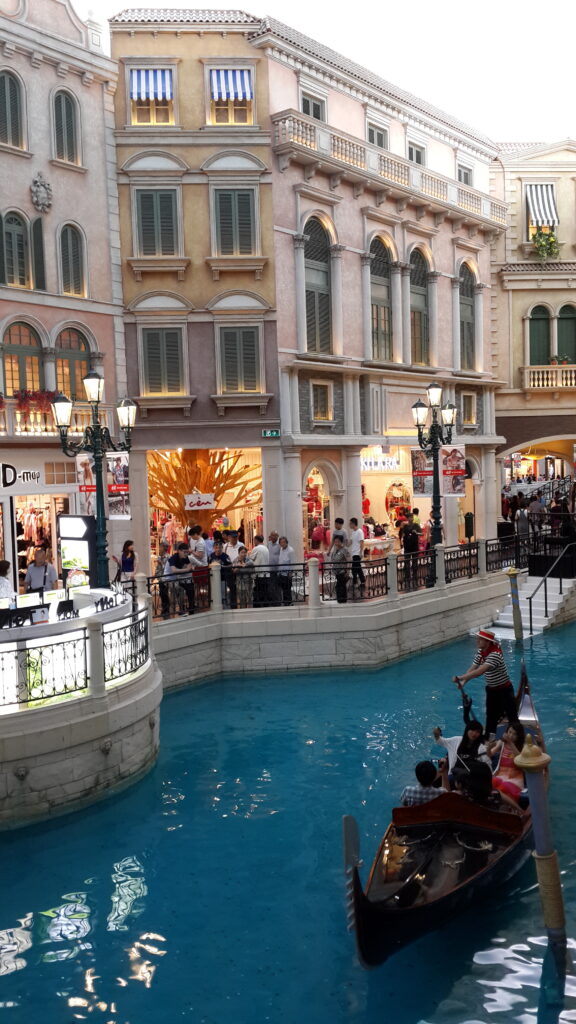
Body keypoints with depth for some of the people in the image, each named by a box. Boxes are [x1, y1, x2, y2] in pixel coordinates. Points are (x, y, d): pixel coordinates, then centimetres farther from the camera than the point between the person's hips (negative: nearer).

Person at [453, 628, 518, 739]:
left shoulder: (495, 654, -31)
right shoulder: (481, 652, -2)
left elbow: (479, 671, -40)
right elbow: (472, 669, -4)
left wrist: (460, 678, -42)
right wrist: (463, 682, -20)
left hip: (504, 690, -8)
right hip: (491, 690, 8)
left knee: (513, 719, 1)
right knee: (491, 718, 15)